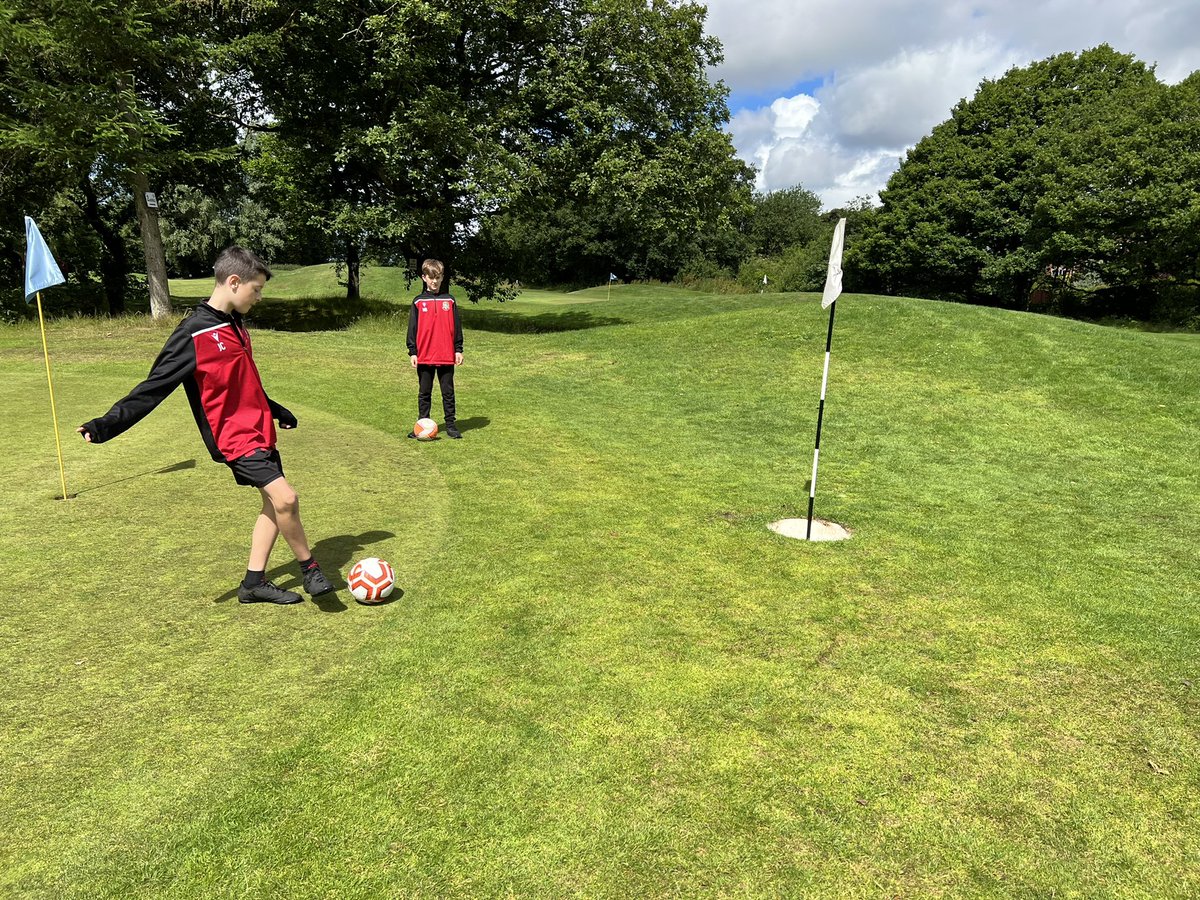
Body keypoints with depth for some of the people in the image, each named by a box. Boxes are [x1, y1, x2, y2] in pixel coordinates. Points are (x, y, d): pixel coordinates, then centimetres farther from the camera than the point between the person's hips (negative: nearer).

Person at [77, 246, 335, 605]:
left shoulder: (235, 325, 12)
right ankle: (310, 569, 1)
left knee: (275, 504, 10)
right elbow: (155, 386, -14)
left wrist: (277, 411, 36)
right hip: (234, 437, -9)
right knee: (285, 497, -19)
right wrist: (107, 425, -21)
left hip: (258, 429, 9)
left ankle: (254, 583, 21)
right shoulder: (193, 334, -15)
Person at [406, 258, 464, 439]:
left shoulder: (449, 300, 6)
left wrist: (458, 350, 3)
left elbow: (457, 327, 7)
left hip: (446, 356, 0)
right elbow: (412, 328, 4)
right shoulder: (418, 301, 4)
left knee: (448, 392, 6)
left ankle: (450, 425, 12)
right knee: (424, 393, 8)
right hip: (424, 356, 0)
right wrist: (412, 352, -1)